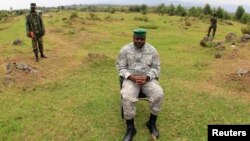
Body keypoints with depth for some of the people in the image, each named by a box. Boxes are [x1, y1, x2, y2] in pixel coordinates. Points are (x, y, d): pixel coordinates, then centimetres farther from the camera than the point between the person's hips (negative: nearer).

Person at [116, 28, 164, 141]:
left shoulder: (152, 50, 2)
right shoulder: (125, 50, -2)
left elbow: (156, 68, 2)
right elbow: (121, 67, -3)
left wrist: (147, 77, -18)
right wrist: (132, 77, -20)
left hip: (148, 79, 2)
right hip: (131, 79, -1)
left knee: (158, 94, -27)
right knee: (126, 97, -32)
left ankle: (152, 122, -2)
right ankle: (130, 128, -12)